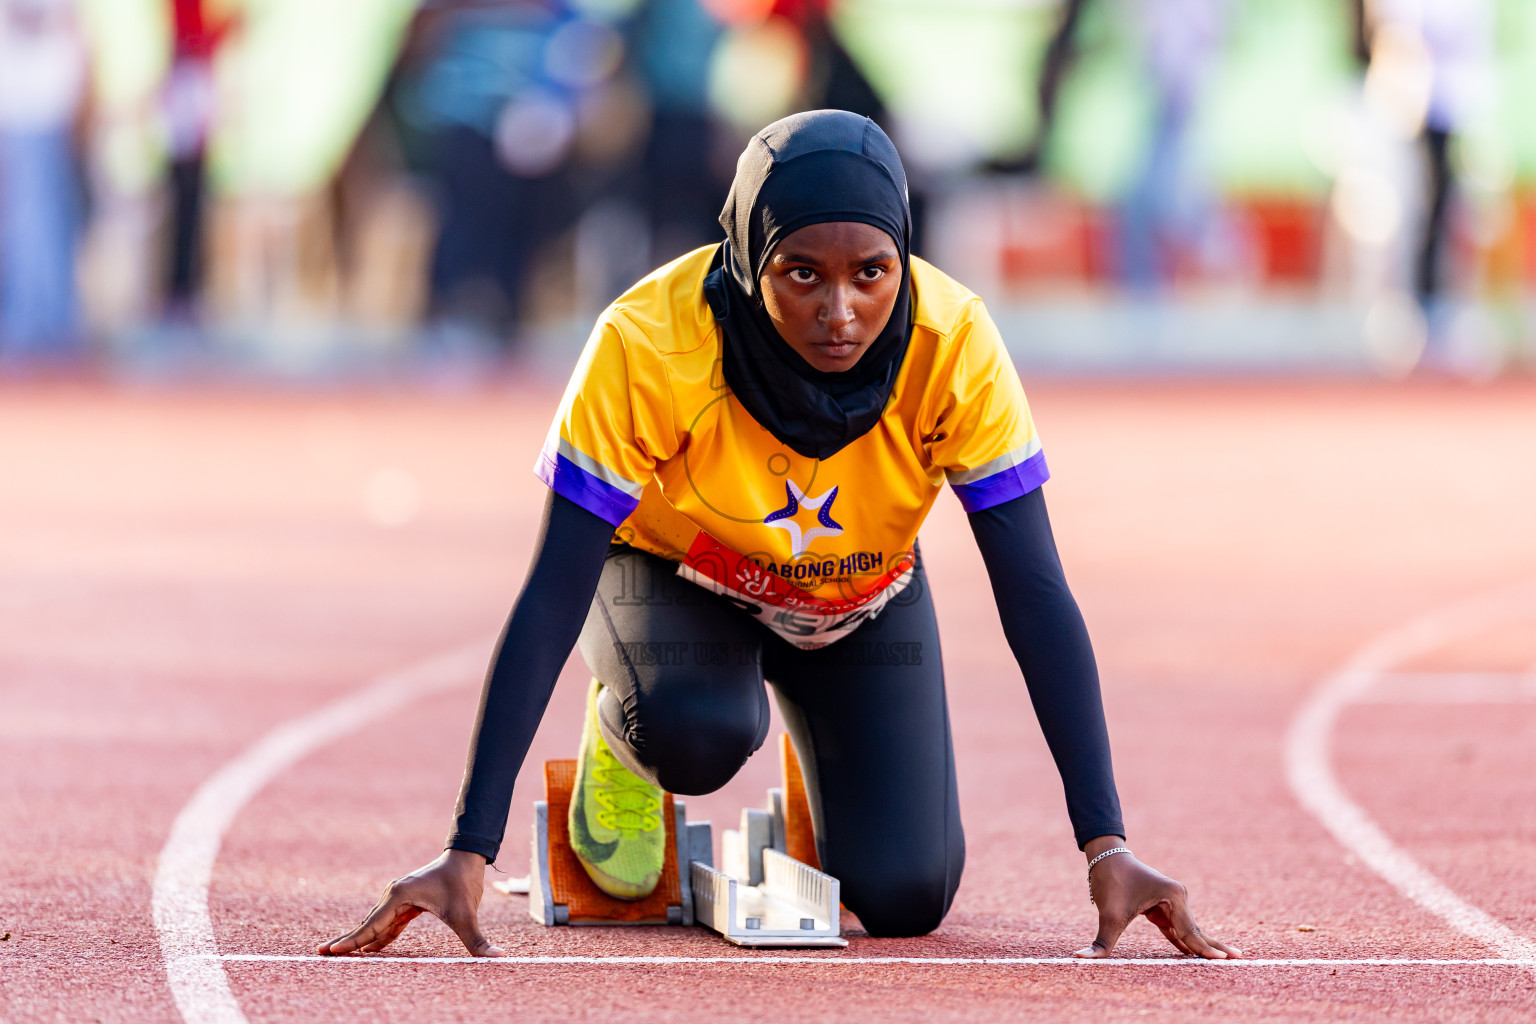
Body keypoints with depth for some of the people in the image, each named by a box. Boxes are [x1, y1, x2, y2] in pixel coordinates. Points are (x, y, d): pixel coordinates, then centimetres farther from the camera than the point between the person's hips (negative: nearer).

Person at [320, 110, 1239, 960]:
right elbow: (550, 602, -35)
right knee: (698, 731, -36)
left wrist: (1107, 848, -37)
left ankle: (823, 771, 24)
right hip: (670, 570, -2)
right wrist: (468, 856, -41)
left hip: (862, 594, 2)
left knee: (904, 902, -11)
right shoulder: (647, 345, -37)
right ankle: (624, 727, 3)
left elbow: (1036, 599, -30)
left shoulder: (954, 344, -32)